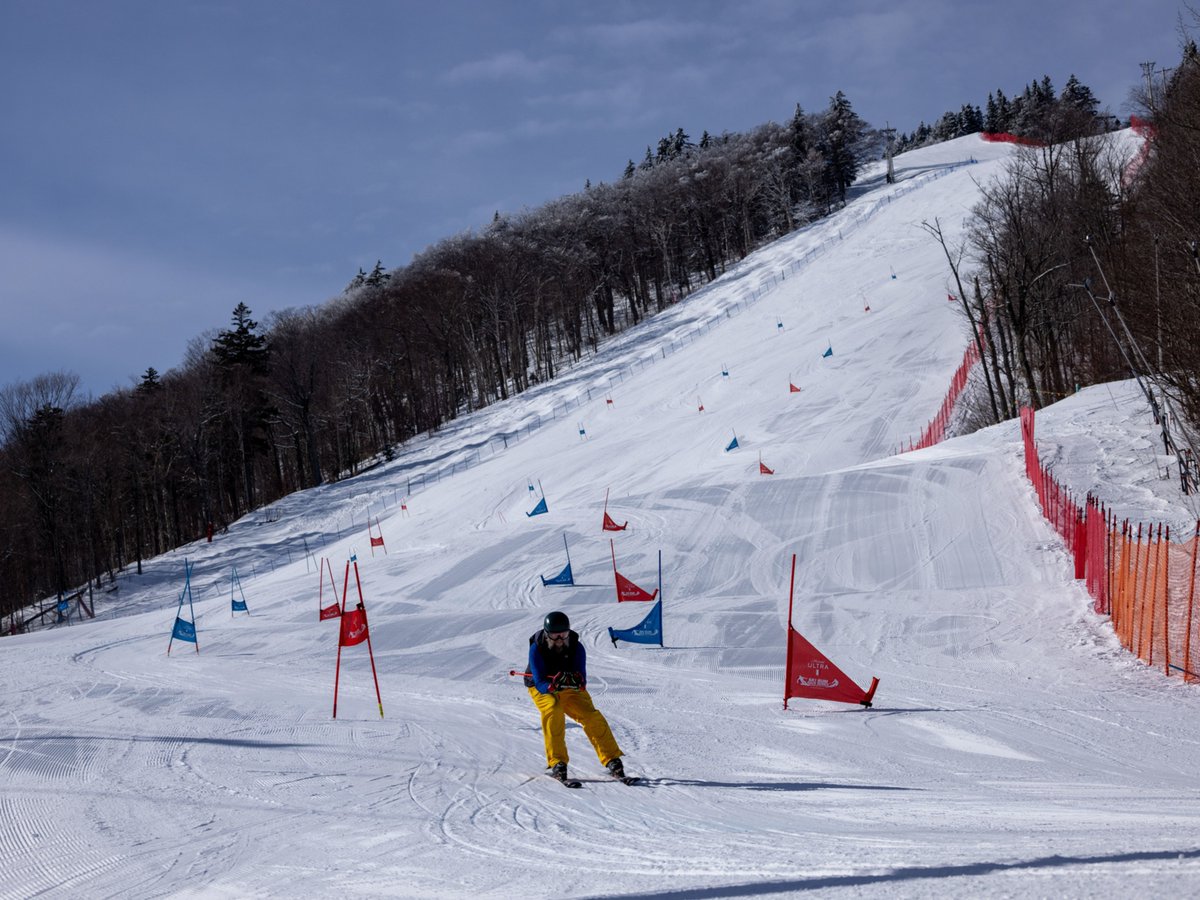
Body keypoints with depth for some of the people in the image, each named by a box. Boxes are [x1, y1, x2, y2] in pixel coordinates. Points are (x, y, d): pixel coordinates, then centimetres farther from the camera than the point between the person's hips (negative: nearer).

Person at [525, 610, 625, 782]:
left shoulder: (576, 647, -18)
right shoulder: (536, 649, -24)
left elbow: (582, 682, -22)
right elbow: (540, 683, -29)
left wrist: (576, 681, -46)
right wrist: (553, 685, -51)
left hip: (571, 690, 2)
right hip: (542, 690, -2)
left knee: (591, 715, -19)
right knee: (553, 710, -33)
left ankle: (612, 760, -12)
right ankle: (557, 763, -31)